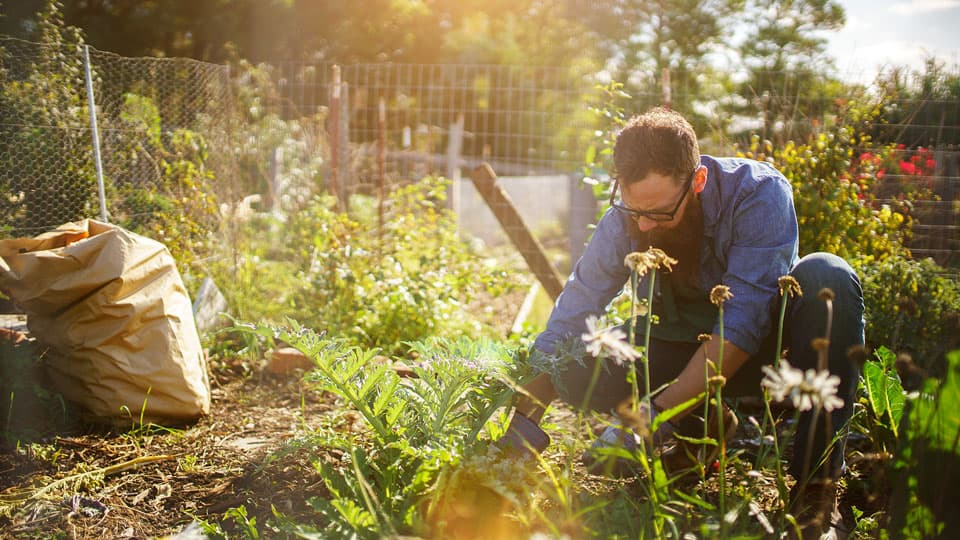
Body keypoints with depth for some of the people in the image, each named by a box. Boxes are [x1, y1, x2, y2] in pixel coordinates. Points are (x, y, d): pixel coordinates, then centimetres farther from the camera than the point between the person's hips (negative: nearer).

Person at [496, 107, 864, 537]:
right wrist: (522, 425, -26)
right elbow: (565, 327, -15)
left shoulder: (758, 194, -26)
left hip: (765, 343, -2)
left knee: (827, 276, -33)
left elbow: (742, 323, -34)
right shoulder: (623, 221, -17)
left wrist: (657, 416, -41)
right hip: (681, 351, 2)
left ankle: (817, 480, -24)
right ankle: (706, 427, 2)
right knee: (575, 370, -23)